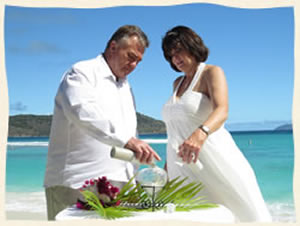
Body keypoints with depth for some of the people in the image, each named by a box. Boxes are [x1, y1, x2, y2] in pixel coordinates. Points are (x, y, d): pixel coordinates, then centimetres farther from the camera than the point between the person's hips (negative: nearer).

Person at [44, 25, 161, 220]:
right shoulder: (83, 73, -3)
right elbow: (82, 111, -24)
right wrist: (126, 139, -34)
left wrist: (131, 181, 16)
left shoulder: (125, 85, 23)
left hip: (117, 182, 7)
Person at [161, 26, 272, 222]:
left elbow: (222, 110, -21)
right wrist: (167, 163, 18)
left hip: (213, 160, -5)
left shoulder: (212, 72, -1)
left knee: (246, 213, -9)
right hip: (182, 166, 6)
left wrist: (200, 134, -41)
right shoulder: (178, 83, 20)